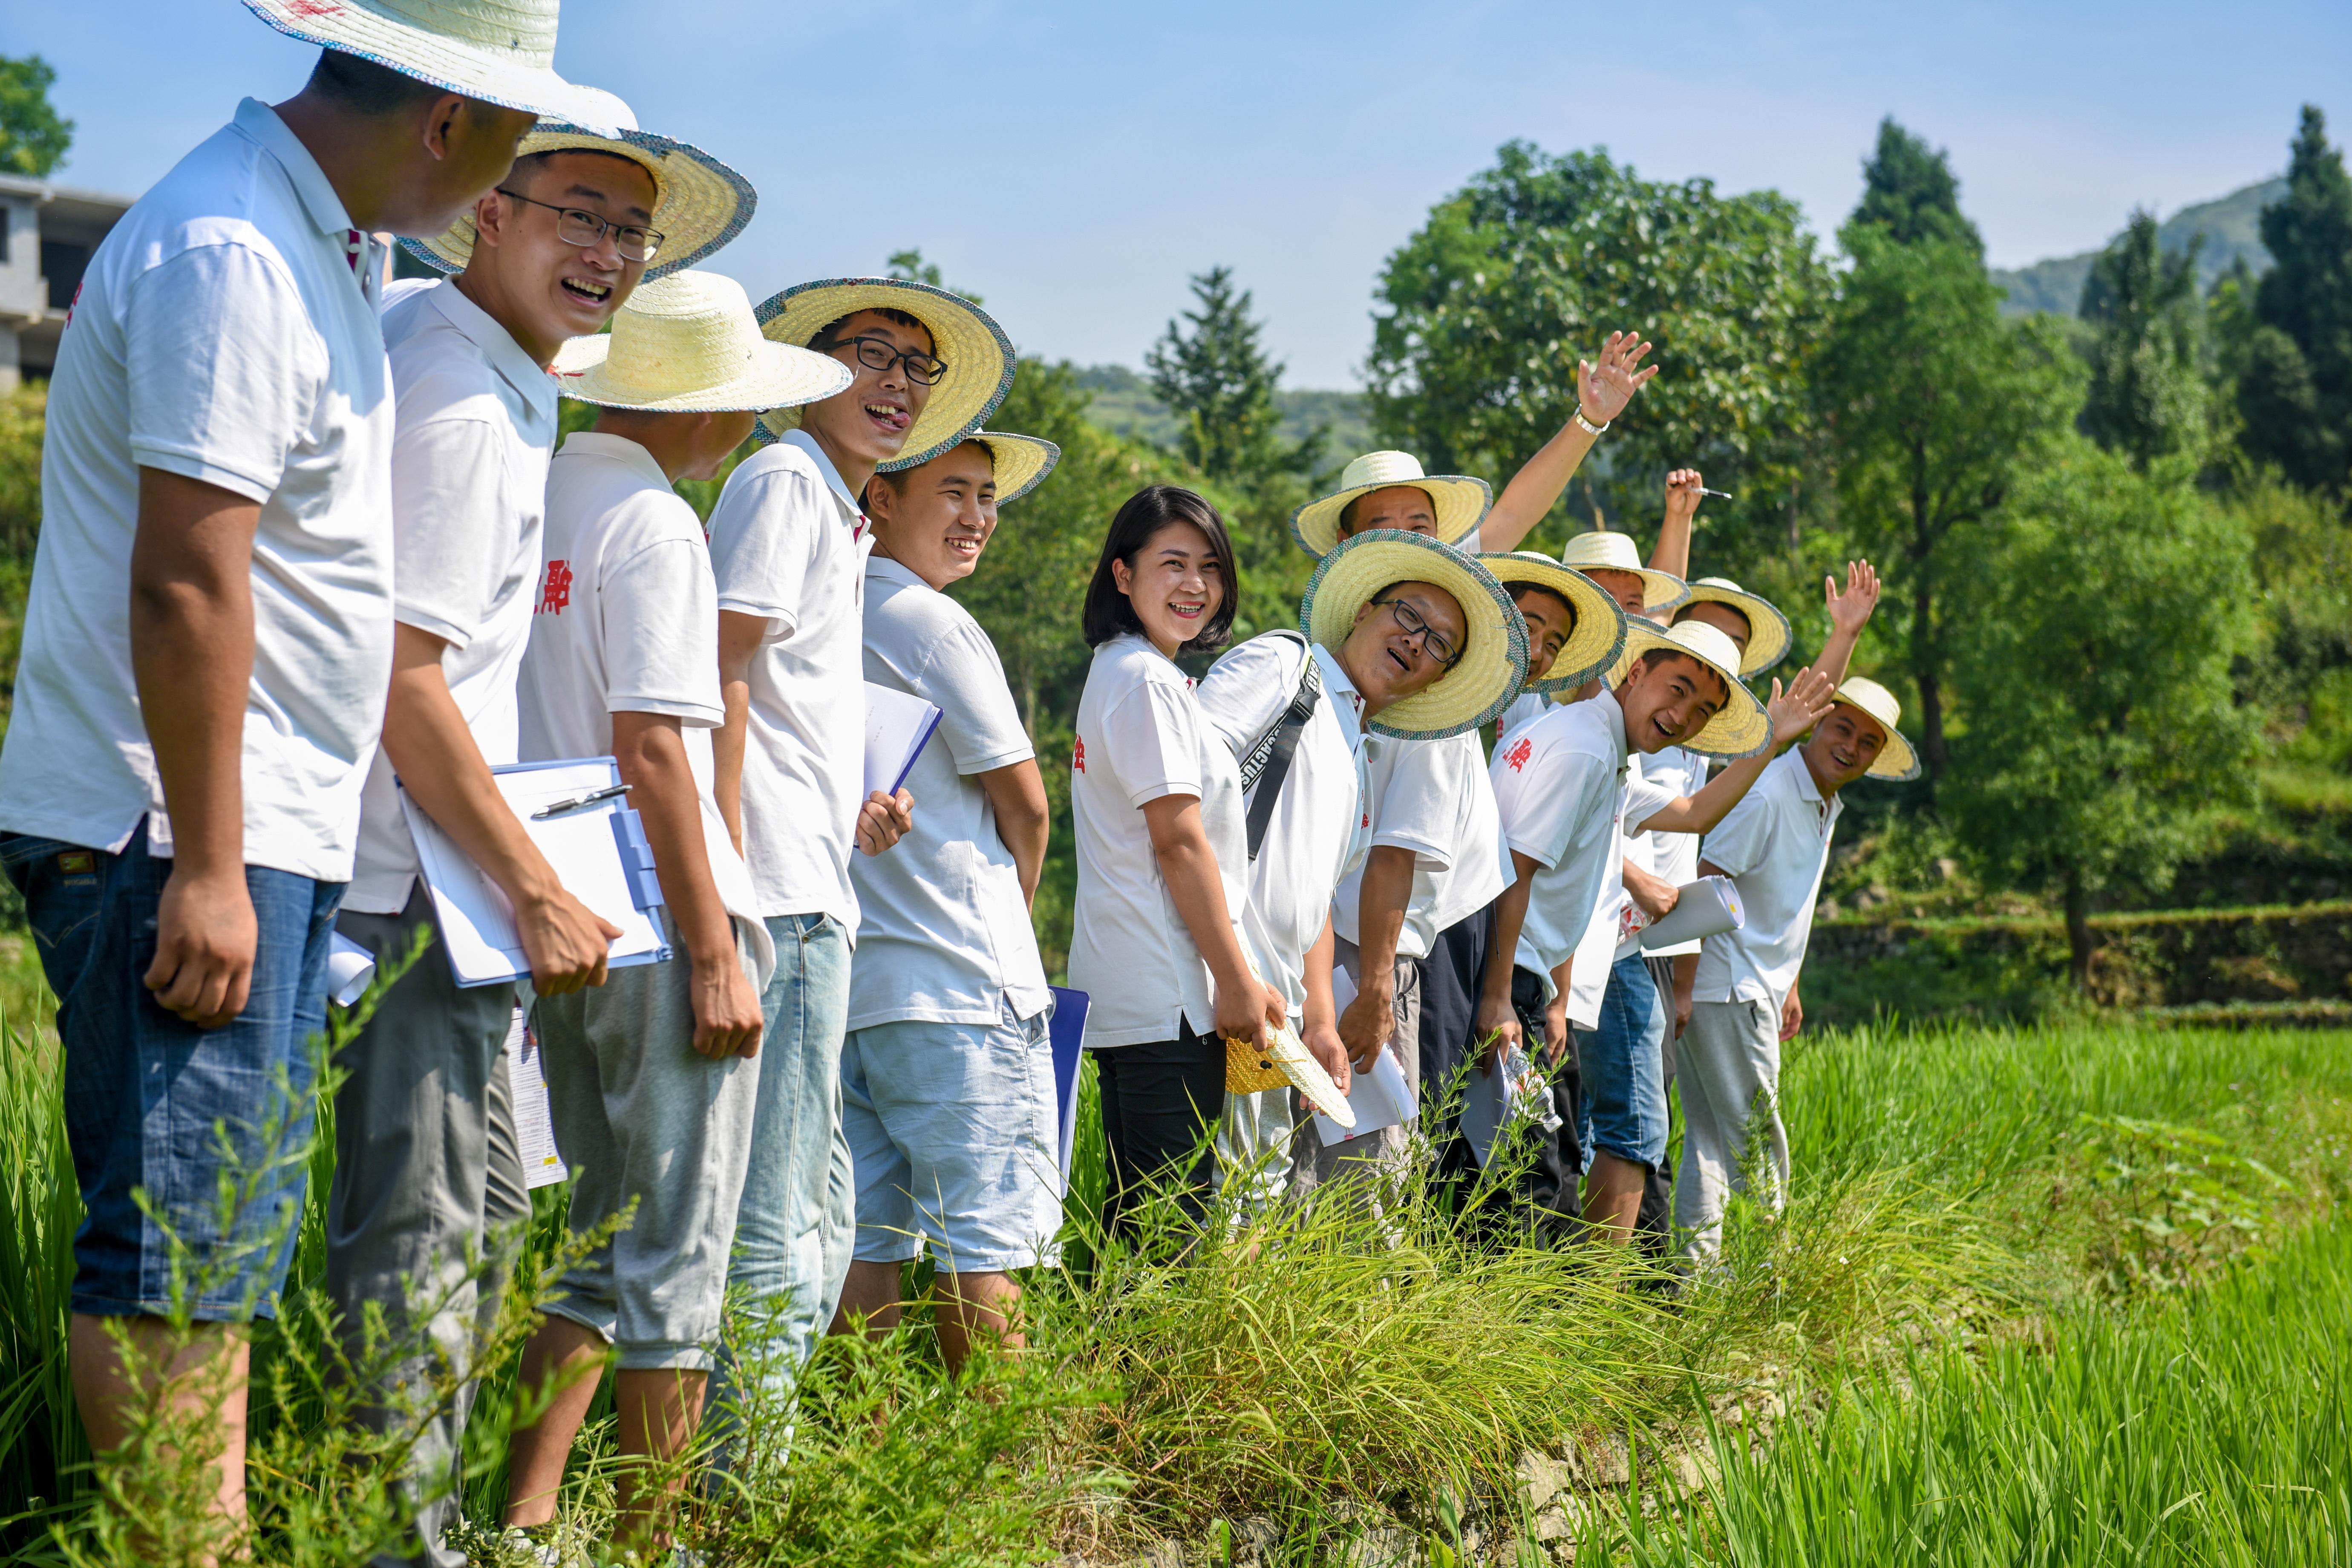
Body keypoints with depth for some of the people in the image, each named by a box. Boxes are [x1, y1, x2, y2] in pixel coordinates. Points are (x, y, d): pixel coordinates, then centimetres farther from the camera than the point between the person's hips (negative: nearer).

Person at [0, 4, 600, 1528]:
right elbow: (185, 582, -22)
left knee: (229, 1237, 13)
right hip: (175, 833, -10)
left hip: (267, 829, 10)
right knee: (176, 1252, -6)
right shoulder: (231, 256, -18)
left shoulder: (326, 239, 14)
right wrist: (203, 869, -21)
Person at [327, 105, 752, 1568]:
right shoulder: (462, 408, -19)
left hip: (430, 856, 11)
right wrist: (537, 889, -17)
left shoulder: (417, 328, 13)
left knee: (485, 1204, 16)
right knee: (426, 1229, -7)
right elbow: (402, 675, -23)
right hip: (403, 876, -11)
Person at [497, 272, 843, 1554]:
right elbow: (652, 749, -19)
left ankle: (525, 1514, 12)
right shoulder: (653, 524, -13)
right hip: (653, 923, -8)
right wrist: (714, 950, -16)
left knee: (590, 1240, 16)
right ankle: (650, 1536, 5)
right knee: (675, 1256, 1)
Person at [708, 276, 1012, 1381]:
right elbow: (721, 675, -15)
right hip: (781, 903, -10)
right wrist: (726, 883, -21)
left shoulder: (842, 516, 25)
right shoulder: (785, 480, -4)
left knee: (821, 1224, 14)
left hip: (815, 901, 10)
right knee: (777, 1228, -10)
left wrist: (853, 816, 12)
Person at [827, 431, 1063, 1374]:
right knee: (985, 1246, -4)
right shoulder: (932, 624, -10)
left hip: (841, 976, 8)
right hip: (957, 981, -8)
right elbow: (1025, 804, -5)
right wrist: (1012, 903, 13)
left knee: (867, 1242, 9)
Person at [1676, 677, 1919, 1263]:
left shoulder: (1826, 805, 13)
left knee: (1711, 1137, 9)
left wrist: (1788, 986, 24)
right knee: (1754, 1135, -3)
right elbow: (1703, 884, -20)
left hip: (1756, 989, 10)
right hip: (1726, 989, -10)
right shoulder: (1766, 793, -18)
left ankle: (1696, 1267, 11)